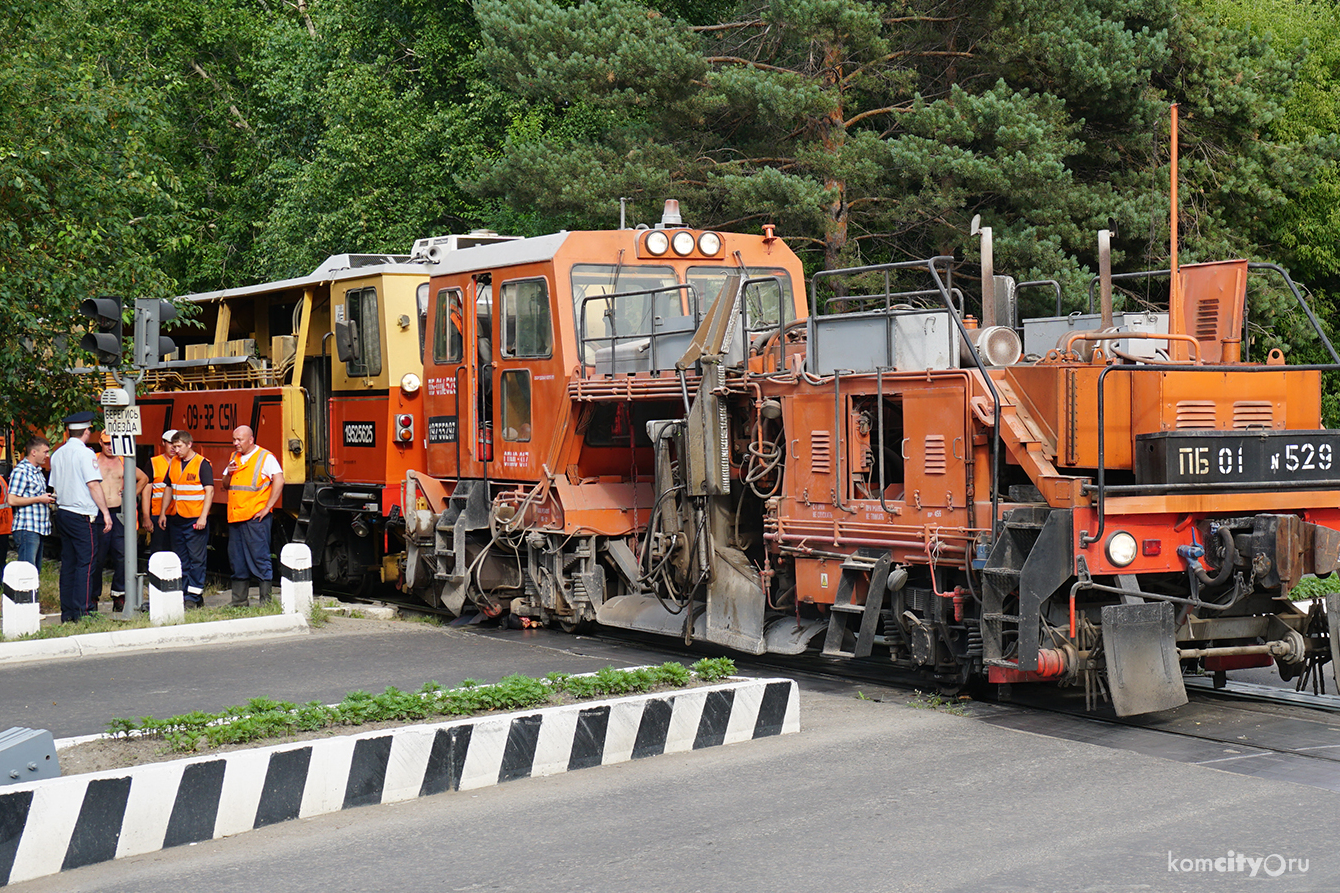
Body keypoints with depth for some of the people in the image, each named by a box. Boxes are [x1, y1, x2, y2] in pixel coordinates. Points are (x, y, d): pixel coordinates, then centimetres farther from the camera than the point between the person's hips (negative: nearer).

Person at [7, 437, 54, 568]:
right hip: (26, 529, -10)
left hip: (39, 528, 10)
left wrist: (48, 499, 12)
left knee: (36, 571, 9)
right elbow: (12, 500, -18)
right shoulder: (20, 471, -11)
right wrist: (39, 499, -15)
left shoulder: (38, 471, 18)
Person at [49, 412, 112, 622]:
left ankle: (67, 611, 11)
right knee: (85, 562, -5)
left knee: (68, 563, 10)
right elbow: (94, 485, -16)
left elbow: (55, 486, 16)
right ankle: (81, 611, -8)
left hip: (62, 513, 8)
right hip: (82, 516, -8)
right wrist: (105, 512, -12)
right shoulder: (85, 453, -11)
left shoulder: (57, 455, 11)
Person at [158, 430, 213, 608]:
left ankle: (193, 597, -2)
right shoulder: (173, 463, 12)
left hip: (195, 519, -6)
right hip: (176, 519, 6)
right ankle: (181, 594, 14)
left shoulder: (202, 464, -6)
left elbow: (209, 491, -10)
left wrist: (203, 517, -17)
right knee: (180, 559, 9)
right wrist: (162, 513, 14)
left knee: (196, 558, -4)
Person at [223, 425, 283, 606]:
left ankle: (266, 602, -3)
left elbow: (279, 481, -14)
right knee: (237, 561, 9)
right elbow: (225, 486, 24)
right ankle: (239, 603, 16)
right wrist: (229, 473, 1)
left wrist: (267, 508, -16)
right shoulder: (234, 457, 19)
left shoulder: (265, 457, -3)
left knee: (259, 558, -7)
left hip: (255, 517, -7)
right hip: (235, 517, 7)